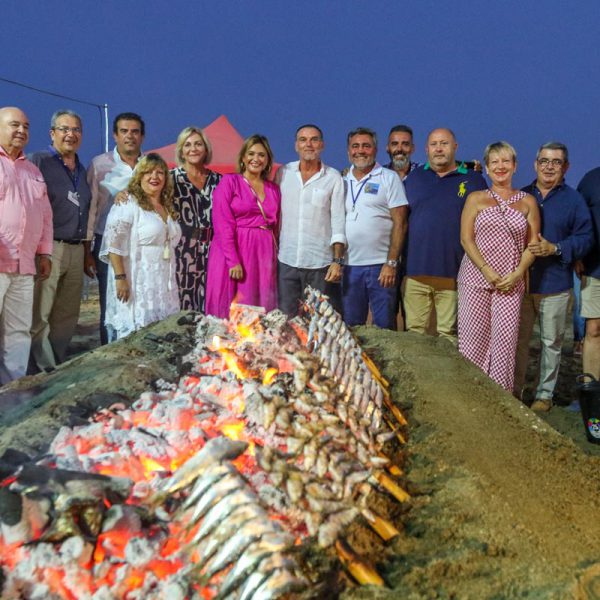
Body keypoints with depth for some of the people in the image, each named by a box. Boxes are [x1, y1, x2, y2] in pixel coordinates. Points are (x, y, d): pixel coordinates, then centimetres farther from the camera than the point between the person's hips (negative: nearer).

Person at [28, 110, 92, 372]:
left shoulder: (81, 170, 19)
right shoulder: (38, 161, -3)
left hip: (76, 251, 7)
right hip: (48, 249, -7)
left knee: (67, 318, 11)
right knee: (40, 318, -4)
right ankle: (45, 372, 3)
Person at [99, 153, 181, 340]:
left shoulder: (168, 207, 16)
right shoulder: (128, 203, -7)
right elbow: (113, 243, -15)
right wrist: (120, 277, -21)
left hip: (164, 289, 7)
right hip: (137, 286, -7)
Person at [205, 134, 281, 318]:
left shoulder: (273, 189, 15)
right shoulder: (229, 181, 1)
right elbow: (223, 224, -9)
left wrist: (275, 258, 6)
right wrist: (233, 261, -17)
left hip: (264, 256, 4)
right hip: (234, 251, -4)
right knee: (230, 311, -3)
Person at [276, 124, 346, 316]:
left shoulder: (333, 178, 0)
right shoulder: (283, 173, 8)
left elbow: (338, 223, -1)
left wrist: (337, 261, -8)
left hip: (320, 264, -2)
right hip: (287, 261, 2)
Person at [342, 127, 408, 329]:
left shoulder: (389, 178, 0)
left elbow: (400, 223, -5)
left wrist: (391, 263, -13)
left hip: (380, 266, -4)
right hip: (349, 266, 4)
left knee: (384, 328, 1)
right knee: (350, 327, 10)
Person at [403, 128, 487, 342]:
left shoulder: (473, 180, 6)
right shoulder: (413, 177, 12)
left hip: (453, 274, -2)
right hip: (416, 270, 2)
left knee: (449, 335, 6)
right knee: (414, 332, 6)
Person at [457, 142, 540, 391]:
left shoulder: (527, 202, 12)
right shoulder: (476, 199, 8)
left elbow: (533, 243, 8)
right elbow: (466, 238, 0)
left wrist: (518, 273, -7)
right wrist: (486, 271, -11)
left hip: (511, 281, 1)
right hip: (475, 277, -1)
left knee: (506, 337, -4)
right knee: (474, 336, -2)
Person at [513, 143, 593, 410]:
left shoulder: (574, 200, 0)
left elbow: (585, 238, -5)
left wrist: (555, 249, -19)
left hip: (555, 287, -2)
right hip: (520, 283, 2)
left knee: (551, 343, 9)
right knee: (517, 340, 9)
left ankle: (544, 393, 22)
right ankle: (514, 391, 22)